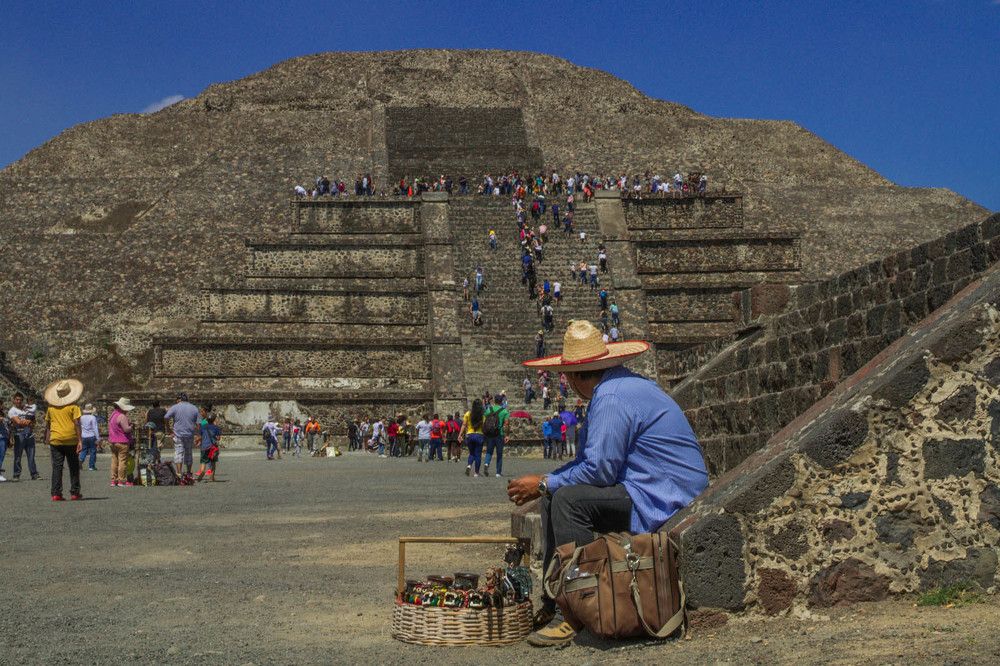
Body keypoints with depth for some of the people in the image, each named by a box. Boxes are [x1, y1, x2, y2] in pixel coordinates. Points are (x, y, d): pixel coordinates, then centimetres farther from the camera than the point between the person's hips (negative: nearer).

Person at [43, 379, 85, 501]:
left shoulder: (51, 407, 7)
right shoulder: (73, 406, -5)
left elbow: (47, 425, 12)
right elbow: (77, 423, -10)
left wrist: (47, 440, 21)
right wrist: (80, 440, -10)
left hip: (55, 440, 2)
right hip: (71, 440, -2)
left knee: (57, 467, 3)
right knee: (74, 467, 9)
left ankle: (56, 493, -2)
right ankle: (75, 493, 10)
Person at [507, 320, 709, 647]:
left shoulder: (612, 397, -18)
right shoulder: (620, 385, 16)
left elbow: (599, 469, -21)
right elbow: (590, 459, 20)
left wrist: (544, 484, -8)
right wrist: (546, 482, 9)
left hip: (664, 501, -11)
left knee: (569, 499, -23)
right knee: (553, 499, 9)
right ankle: (554, 603, 8)